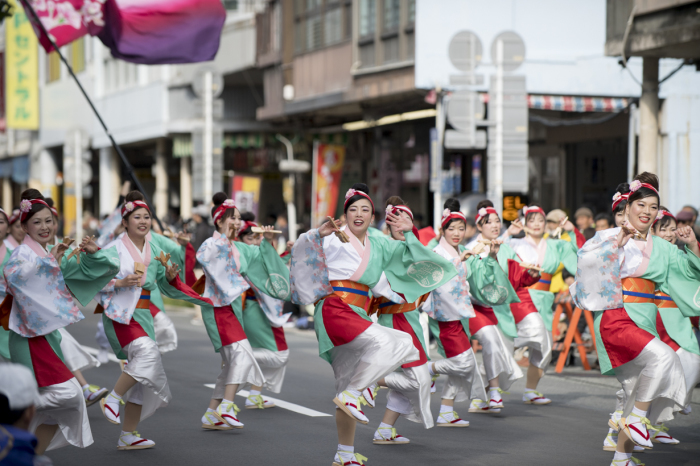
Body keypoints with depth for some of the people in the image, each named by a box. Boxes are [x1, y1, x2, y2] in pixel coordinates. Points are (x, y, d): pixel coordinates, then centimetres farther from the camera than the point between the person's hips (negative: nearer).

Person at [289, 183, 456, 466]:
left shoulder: (378, 244, 16)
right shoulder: (335, 239, -1)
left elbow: (410, 255, 21)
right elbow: (301, 248, -8)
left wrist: (409, 233, 4)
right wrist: (319, 233, -26)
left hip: (358, 315, 7)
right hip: (335, 310, -7)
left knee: (349, 385, 9)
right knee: (387, 342, -28)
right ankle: (351, 394, -18)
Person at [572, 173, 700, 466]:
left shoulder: (660, 247, 15)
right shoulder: (611, 236, 0)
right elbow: (585, 258, -16)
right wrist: (618, 242, -19)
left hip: (645, 322, 7)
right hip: (615, 318, -7)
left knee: (641, 393, 5)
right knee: (662, 356, -30)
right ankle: (637, 419, -17)